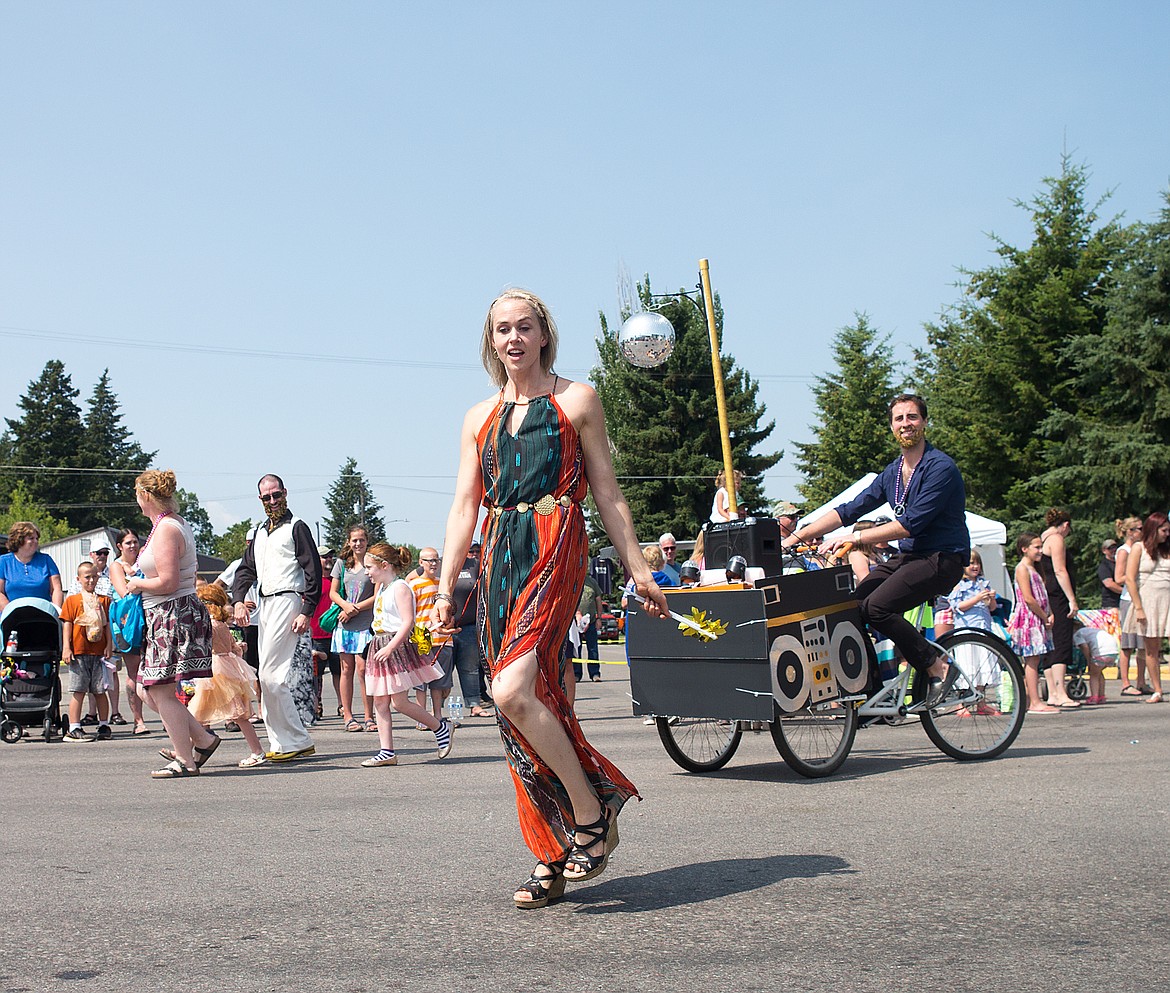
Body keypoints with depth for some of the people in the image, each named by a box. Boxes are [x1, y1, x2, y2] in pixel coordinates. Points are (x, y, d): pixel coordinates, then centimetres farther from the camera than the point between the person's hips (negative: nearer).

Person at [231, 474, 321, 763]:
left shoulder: (296, 527, -2)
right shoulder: (260, 532, 22)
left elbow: (313, 571, -8)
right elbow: (246, 569, 21)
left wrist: (306, 611, -16)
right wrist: (239, 600, 3)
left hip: (287, 601, -8)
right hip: (265, 604, 8)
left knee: (270, 675, -14)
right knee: (269, 677, 6)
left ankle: (297, 741, -8)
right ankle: (282, 743, 9)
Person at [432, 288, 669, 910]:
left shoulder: (576, 401, 8)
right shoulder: (479, 418, 19)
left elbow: (607, 494, 7)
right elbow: (464, 508, 15)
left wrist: (639, 570, 4)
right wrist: (445, 586, 7)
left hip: (555, 548, -5)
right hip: (499, 559, 5)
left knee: (513, 690, -23)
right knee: (530, 704, 2)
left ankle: (592, 815, -6)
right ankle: (552, 859, 9)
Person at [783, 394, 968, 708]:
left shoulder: (941, 468, -14)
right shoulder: (892, 472, 11)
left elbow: (910, 524, -23)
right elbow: (850, 509, 8)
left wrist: (855, 538, -25)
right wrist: (797, 536, 0)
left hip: (942, 559, -8)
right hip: (907, 556, 8)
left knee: (876, 607, -25)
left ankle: (939, 667, -10)